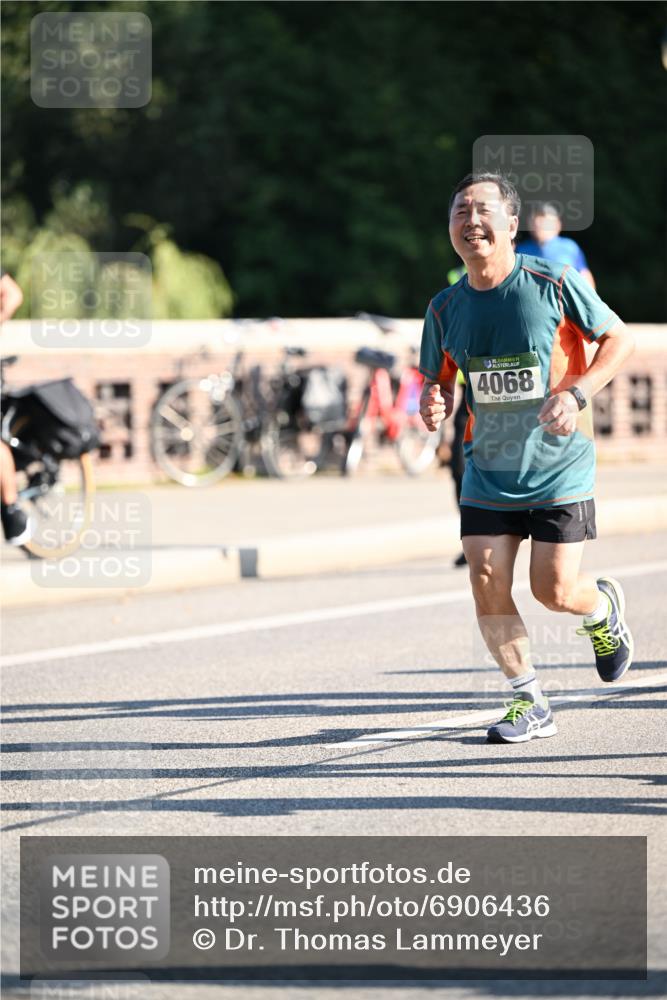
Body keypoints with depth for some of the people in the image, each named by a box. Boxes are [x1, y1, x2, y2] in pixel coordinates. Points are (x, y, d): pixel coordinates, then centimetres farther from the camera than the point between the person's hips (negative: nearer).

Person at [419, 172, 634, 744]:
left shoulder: (554, 283, -13)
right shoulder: (445, 309, -1)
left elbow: (620, 338, -4)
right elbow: (438, 379, 13)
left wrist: (576, 393, -19)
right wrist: (434, 405, -12)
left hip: (560, 467, -4)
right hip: (488, 472, 4)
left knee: (554, 591, -5)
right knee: (487, 585, -6)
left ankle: (604, 608, 33)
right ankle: (530, 703, 11)